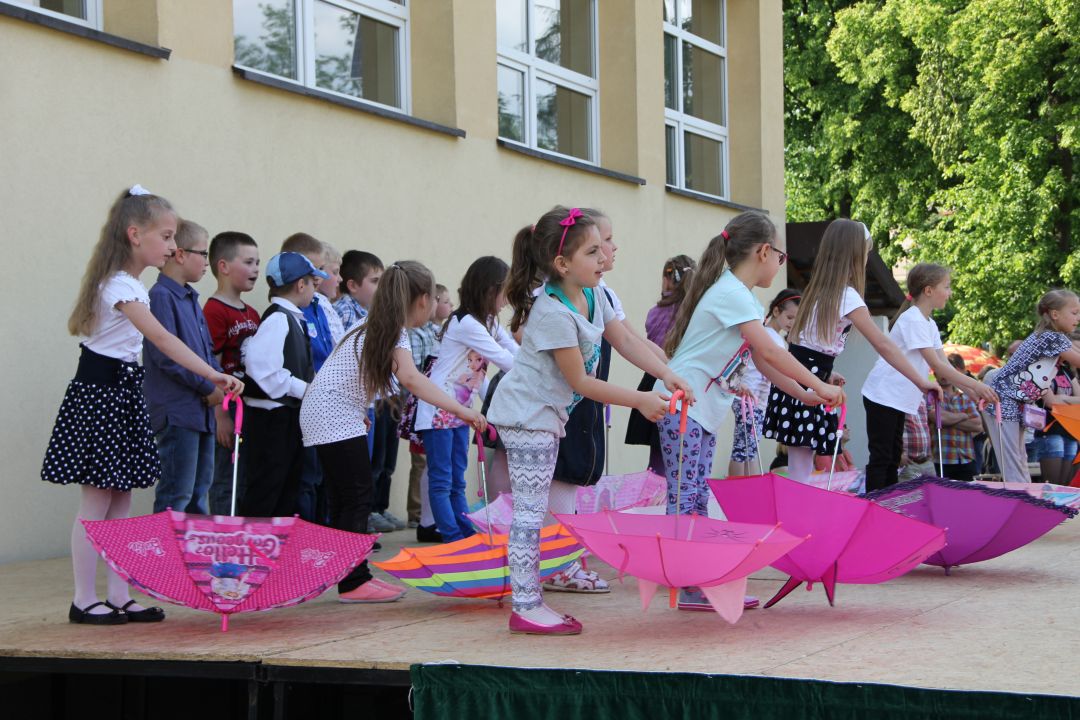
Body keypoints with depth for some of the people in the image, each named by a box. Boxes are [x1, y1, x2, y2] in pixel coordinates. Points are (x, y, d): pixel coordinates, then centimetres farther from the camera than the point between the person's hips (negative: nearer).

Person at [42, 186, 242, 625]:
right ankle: (84, 600, 4)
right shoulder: (120, 285, -20)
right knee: (97, 502, -3)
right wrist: (213, 375, -38)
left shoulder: (128, 283, 12)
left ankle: (119, 597, 12)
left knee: (120, 501, 9)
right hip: (101, 392, -9)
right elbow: (161, 338, -31)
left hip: (123, 391, 9)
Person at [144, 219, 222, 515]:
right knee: (176, 496, -8)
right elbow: (167, 355, -19)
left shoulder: (191, 299, 16)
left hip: (202, 410, 9)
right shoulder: (161, 297, -13)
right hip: (178, 412, -9)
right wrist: (209, 387, -14)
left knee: (198, 492, 15)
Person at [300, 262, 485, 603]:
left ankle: (353, 577, 17)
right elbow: (410, 378, -31)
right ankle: (353, 582, -7)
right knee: (357, 497, -8)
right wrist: (461, 410, -37)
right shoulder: (395, 332, -14)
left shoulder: (378, 327, 14)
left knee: (344, 497, 12)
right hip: (334, 416, -10)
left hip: (330, 415, 10)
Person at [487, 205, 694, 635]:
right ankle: (525, 607, -4)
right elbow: (580, 381, -21)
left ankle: (530, 599, 19)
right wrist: (640, 401, -17)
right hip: (527, 416, -10)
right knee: (530, 511, -8)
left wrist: (666, 375, -4)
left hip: (545, 417, 10)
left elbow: (625, 341, 11)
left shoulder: (592, 296, 3)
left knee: (534, 511, 13)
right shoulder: (554, 313, -25)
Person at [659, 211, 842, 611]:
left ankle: (700, 584, 8)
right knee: (685, 496, -9)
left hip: (703, 411, 10)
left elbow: (762, 362, 16)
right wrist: (819, 386, -13)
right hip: (684, 406, -10)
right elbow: (771, 353, -20)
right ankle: (689, 587, -9)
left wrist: (803, 395, 10)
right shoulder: (731, 293, -15)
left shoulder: (738, 294, 16)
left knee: (696, 497, 7)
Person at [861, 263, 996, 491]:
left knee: (893, 457, 12)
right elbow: (936, 366, -23)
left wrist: (971, 392, -5)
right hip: (883, 396, -10)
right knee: (881, 457, -9)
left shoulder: (929, 324, 12)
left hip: (899, 400, 10)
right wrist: (974, 384, -24)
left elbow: (944, 365, 7)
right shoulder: (913, 320, -18)